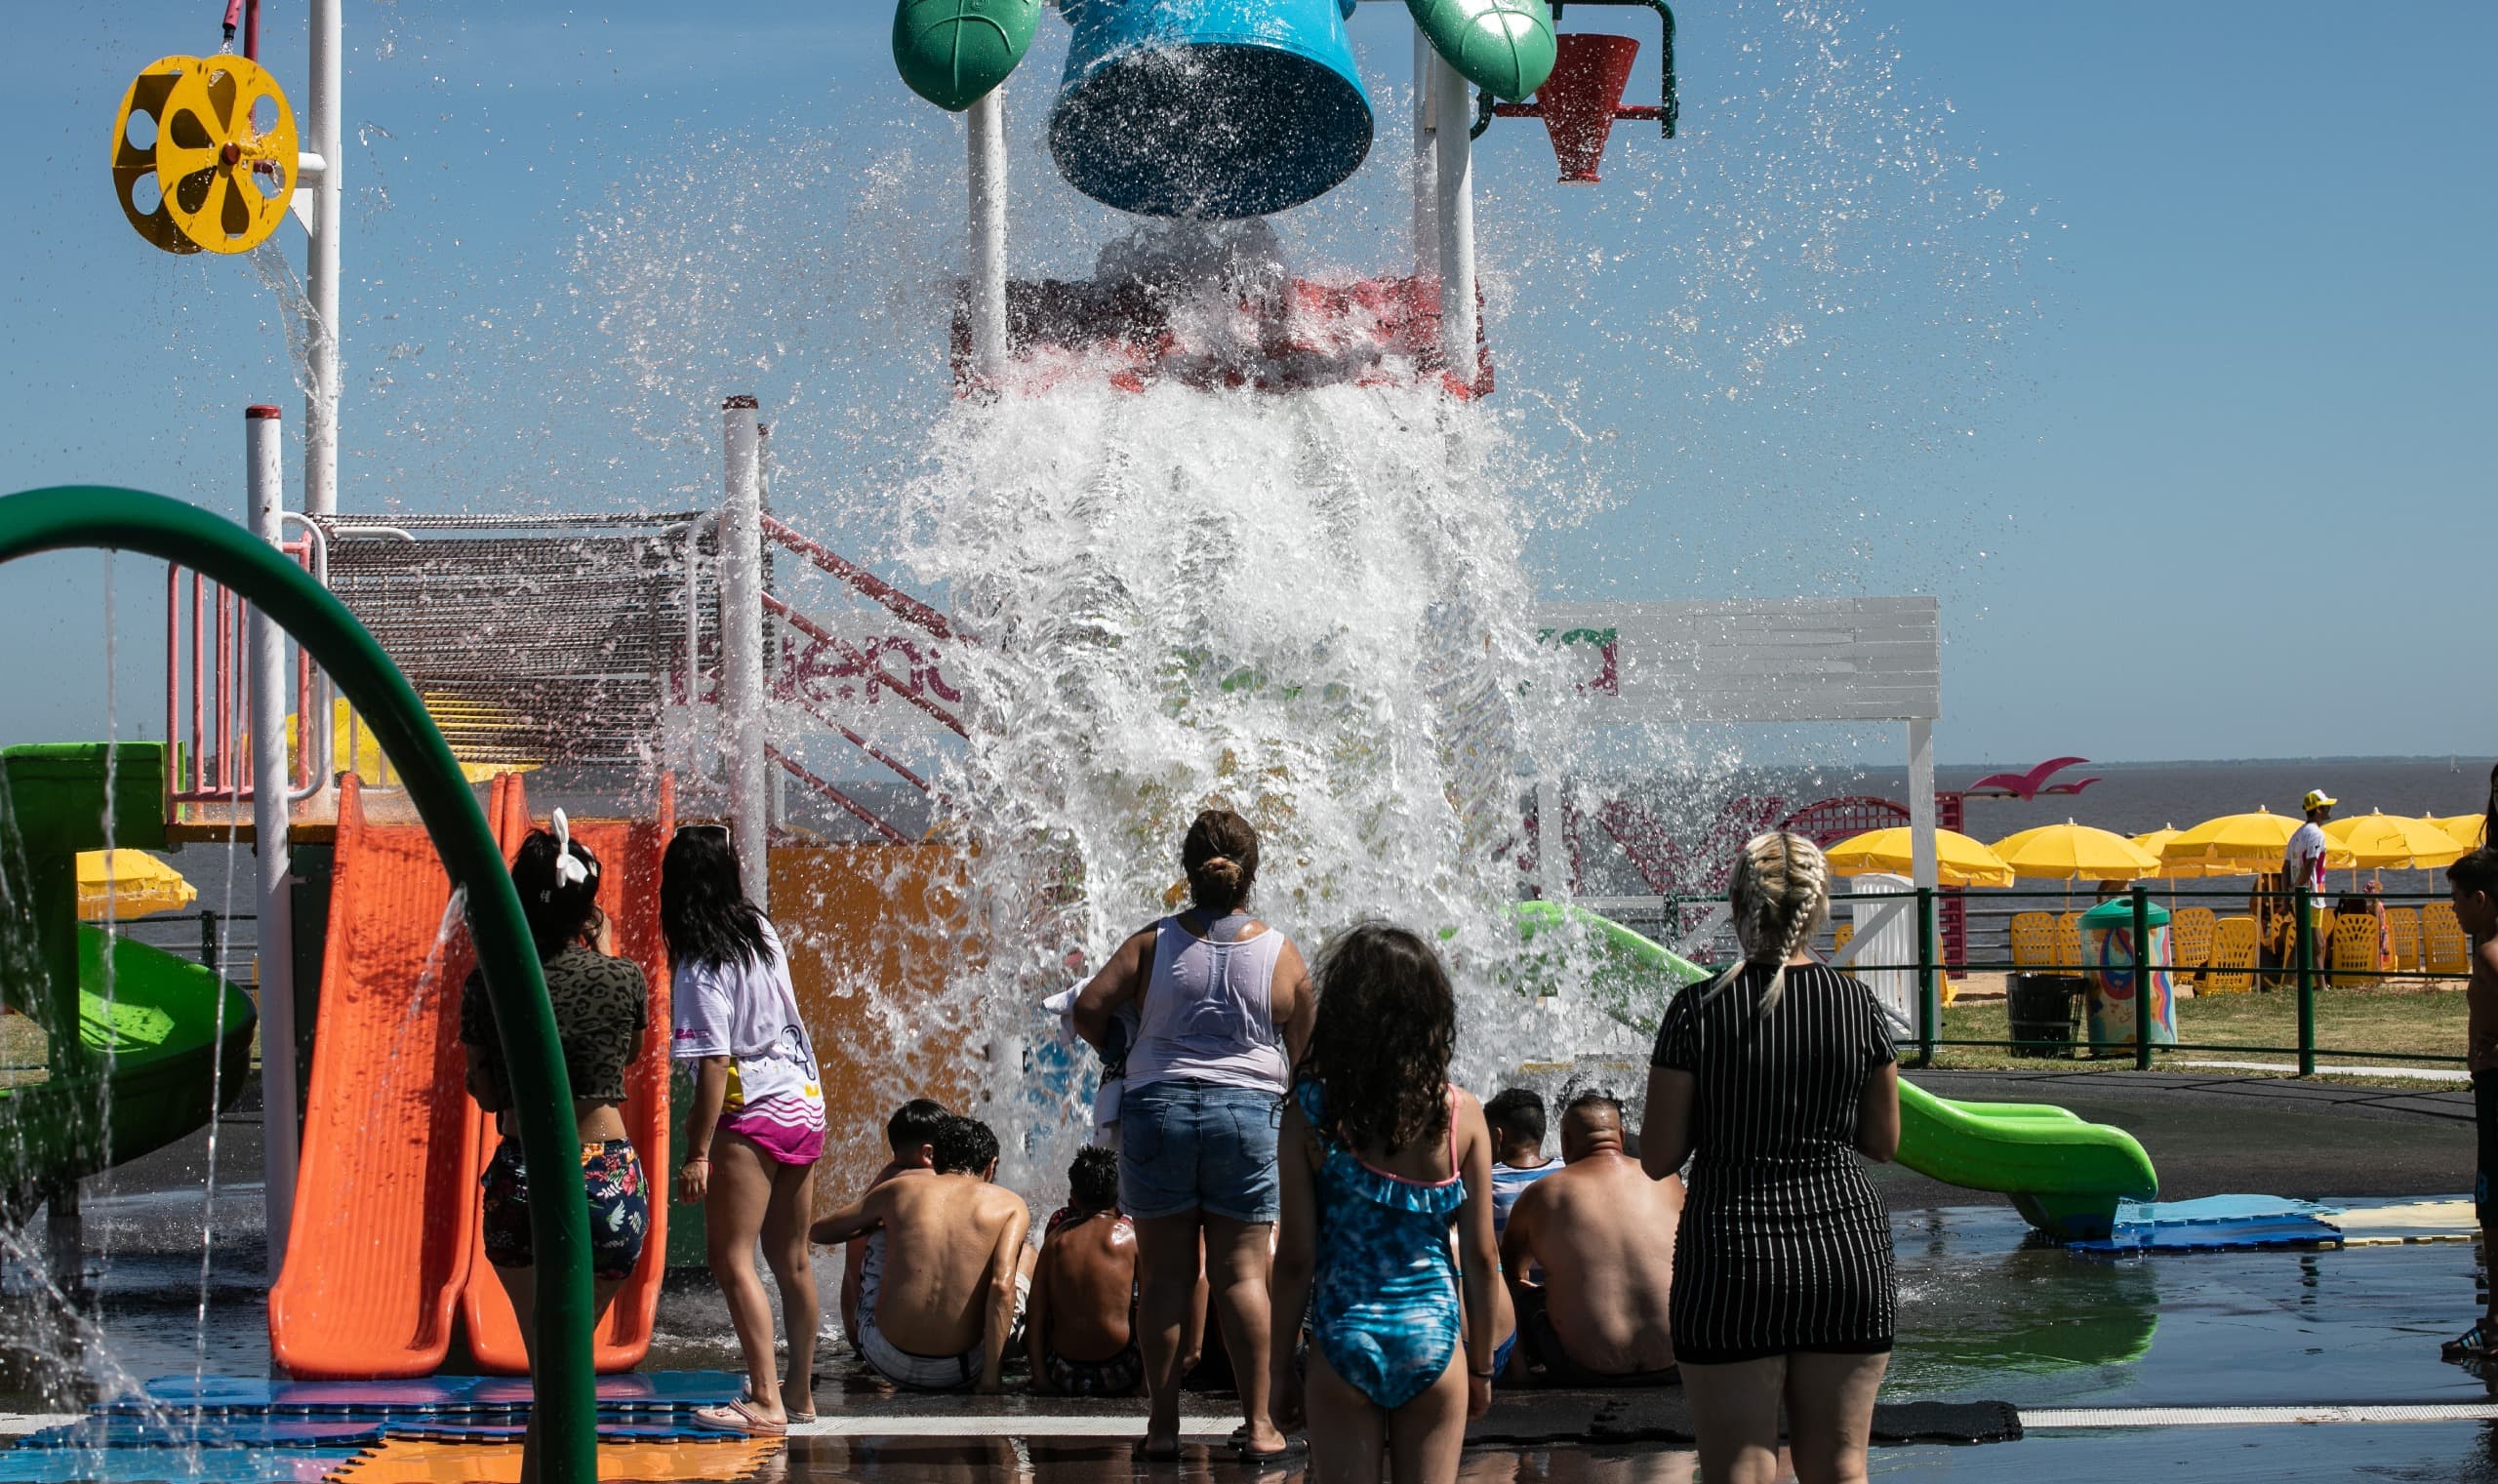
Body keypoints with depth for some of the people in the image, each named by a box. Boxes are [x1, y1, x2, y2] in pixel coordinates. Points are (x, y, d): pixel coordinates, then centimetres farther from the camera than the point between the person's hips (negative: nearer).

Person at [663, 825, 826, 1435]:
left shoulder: (702, 968, -17)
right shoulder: (761, 929, 5)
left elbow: (714, 1065, -21)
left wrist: (698, 1153, -20)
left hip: (751, 1116, -8)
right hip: (804, 1107, 8)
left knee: (732, 1260, -10)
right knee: (791, 1262, 15)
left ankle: (767, 1401, -17)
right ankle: (800, 1395, 24)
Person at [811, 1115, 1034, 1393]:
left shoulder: (898, 1190, 6)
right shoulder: (1010, 1205, 0)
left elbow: (818, 1232, 18)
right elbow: (1002, 1286, -15)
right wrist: (990, 1380, -12)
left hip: (888, 1363, 2)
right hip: (960, 1373, -2)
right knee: (1027, 1256, 25)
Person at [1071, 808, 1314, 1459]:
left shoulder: (1153, 943, -2)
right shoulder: (1282, 955, -1)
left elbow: (1088, 1007, -7)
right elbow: (1302, 1053, 4)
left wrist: (1117, 1052, 12)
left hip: (1157, 1109, 0)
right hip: (1249, 1114, 0)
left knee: (1163, 1273, 7)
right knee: (1242, 1272, 4)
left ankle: (1163, 1422, 9)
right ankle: (1258, 1423, 5)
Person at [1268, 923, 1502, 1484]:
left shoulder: (1309, 1111, -7)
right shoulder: (1461, 1113, -3)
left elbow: (1295, 1257, -5)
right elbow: (1481, 1257, 0)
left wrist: (1280, 1364, 6)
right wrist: (1481, 1365, 12)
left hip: (1344, 1339, -1)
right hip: (1434, 1341, 1)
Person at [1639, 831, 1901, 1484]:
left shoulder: (1699, 1011, -8)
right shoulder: (1858, 1004, -1)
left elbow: (1658, 1158, -5)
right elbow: (1883, 1142, 8)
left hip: (1734, 1255, -2)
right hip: (1846, 1244, 3)